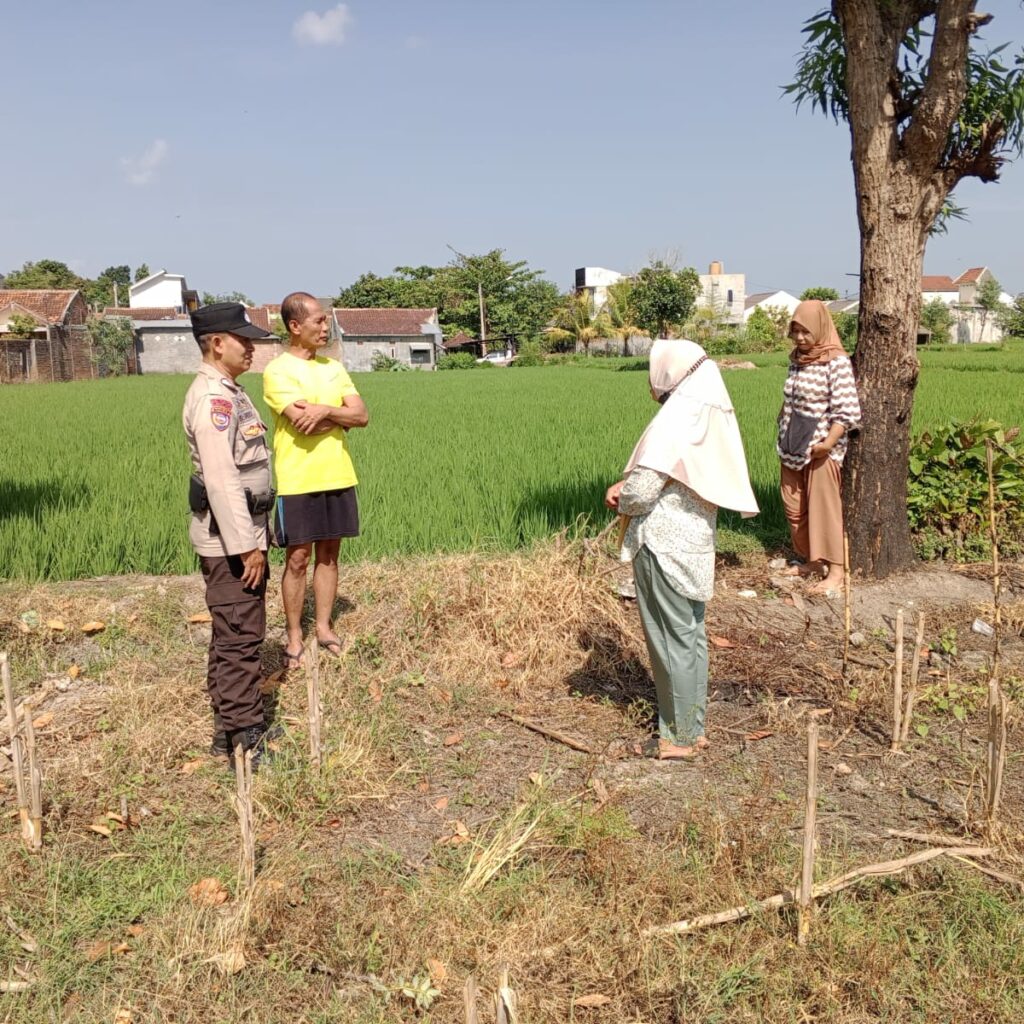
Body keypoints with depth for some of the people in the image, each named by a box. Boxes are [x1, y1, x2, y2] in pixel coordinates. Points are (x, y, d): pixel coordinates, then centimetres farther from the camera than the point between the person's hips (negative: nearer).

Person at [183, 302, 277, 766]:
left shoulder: (228, 392, 14)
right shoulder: (213, 398, -17)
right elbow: (221, 479, -24)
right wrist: (246, 546, -23)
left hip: (239, 534, 10)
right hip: (229, 538, -10)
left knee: (232, 635, 16)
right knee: (239, 638, -4)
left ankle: (229, 726, 28)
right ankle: (245, 739, 4)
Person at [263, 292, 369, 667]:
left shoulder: (333, 367, 10)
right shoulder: (278, 371, -9)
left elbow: (362, 415, 0)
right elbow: (304, 424, -21)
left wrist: (324, 411, -16)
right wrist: (341, 417, -6)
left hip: (338, 478, 5)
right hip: (298, 482, -5)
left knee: (328, 555, 12)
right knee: (298, 559, 2)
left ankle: (324, 627, 24)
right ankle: (294, 636, 15)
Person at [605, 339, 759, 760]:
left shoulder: (673, 421, -21)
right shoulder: (711, 415, 6)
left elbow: (642, 493, -23)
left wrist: (622, 500, -1)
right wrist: (628, 482, 6)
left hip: (664, 544, -9)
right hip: (695, 540, 9)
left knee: (671, 638, 2)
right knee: (692, 634, 16)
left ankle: (679, 737, 14)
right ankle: (694, 728, 28)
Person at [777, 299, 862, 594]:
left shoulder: (836, 361, -12)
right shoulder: (796, 359, 10)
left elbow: (848, 410, -17)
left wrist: (829, 442, -24)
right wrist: (783, 437, 15)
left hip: (820, 448, -7)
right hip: (793, 447, 7)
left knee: (824, 509, -4)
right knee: (794, 508, 12)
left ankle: (836, 570, 4)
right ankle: (811, 560, 26)